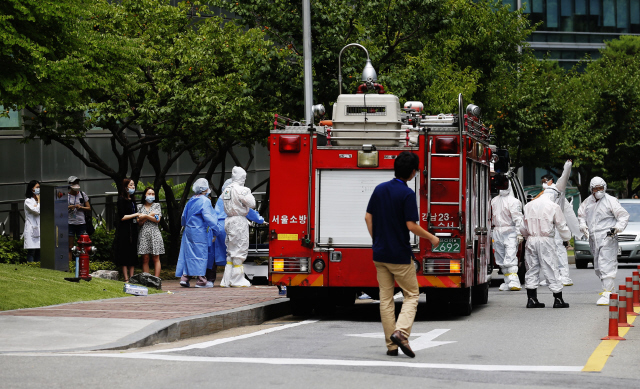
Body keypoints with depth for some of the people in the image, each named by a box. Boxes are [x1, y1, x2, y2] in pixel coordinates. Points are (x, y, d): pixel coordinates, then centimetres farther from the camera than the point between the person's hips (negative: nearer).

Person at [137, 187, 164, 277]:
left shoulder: (157, 205, 10)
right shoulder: (140, 207, 12)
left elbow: (157, 219, -1)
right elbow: (139, 222, 3)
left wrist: (145, 216, -6)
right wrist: (150, 215, -5)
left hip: (154, 233, -1)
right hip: (143, 234, 1)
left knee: (156, 258, -4)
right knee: (145, 259, -3)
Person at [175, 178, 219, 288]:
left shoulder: (191, 200, 12)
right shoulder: (205, 201, -10)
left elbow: (184, 216, 19)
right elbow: (208, 217, -17)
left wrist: (185, 226, 35)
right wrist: (215, 229, -12)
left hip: (188, 230, 7)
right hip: (199, 232, -7)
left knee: (188, 254, 9)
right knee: (201, 254, -3)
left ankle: (184, 277, 4)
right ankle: (201, 280, -3)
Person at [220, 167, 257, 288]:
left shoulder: (227, 190, 12)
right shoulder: (240, 190, -13)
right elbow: (252, 203, -11)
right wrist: (249, 193, 5)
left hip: (229, 221, 8)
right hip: (239, 221, -8)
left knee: (231, 251, 13)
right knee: (239, 250, -3)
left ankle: (227, 280, 13)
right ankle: (237, 279, -2)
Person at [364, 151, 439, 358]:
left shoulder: (379, 189, 4)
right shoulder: (407, 194, -15)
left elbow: (368, 217, 8)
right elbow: (411, 226, -17)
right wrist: (432, 238, -3)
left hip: (379, 254, 6)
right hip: (400, 255, -6)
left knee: (385, 298, 8)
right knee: (411, 294, 8)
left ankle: (391, 344, 8)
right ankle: (401, 332, -12)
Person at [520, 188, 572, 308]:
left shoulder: (529, 205, 10)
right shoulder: (554, 207, -4)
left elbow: (523, 228, 13)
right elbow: (562, 226, 1)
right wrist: (567, 237, 17)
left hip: (531, 239, 4)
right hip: (546, 241, -4)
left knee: (532, 269, 9)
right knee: (551, 269, 0)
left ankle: (531, 299, 9)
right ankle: (558, 300, 3)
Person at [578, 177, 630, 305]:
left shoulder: (611, 201, -3)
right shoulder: (587, 202, 13)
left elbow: (623, 216, -1)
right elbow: (581, 215, 28)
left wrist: (616, 228, -14)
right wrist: (583, 226, 9)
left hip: (607, 238, -7)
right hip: (593, 239, 7)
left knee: (606, 265, -16)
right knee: (598, 267, 11)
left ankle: (607, 293, -19)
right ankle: (610, 288, 27)